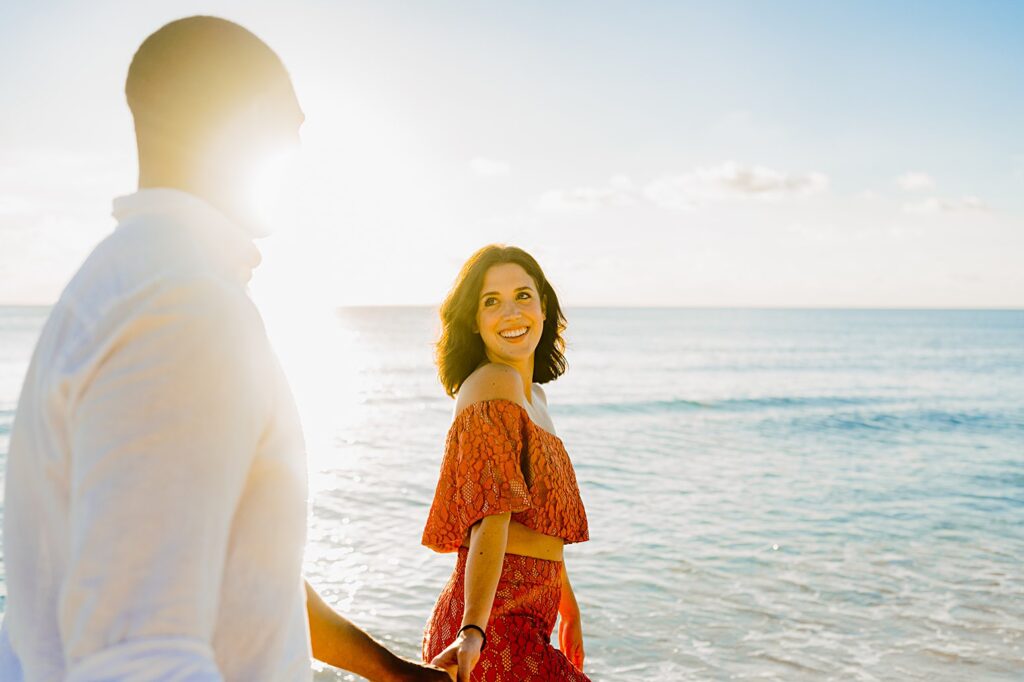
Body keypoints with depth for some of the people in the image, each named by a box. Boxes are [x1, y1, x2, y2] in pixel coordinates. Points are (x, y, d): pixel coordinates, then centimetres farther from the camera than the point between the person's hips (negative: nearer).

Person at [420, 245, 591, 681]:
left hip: (529, 617, 9)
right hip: (495, 628, -9)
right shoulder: (495, 384, -15)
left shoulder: (533, 394, 12)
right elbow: (492, 518, -24)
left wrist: (569, 609, 25)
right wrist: (473, 631, -33)